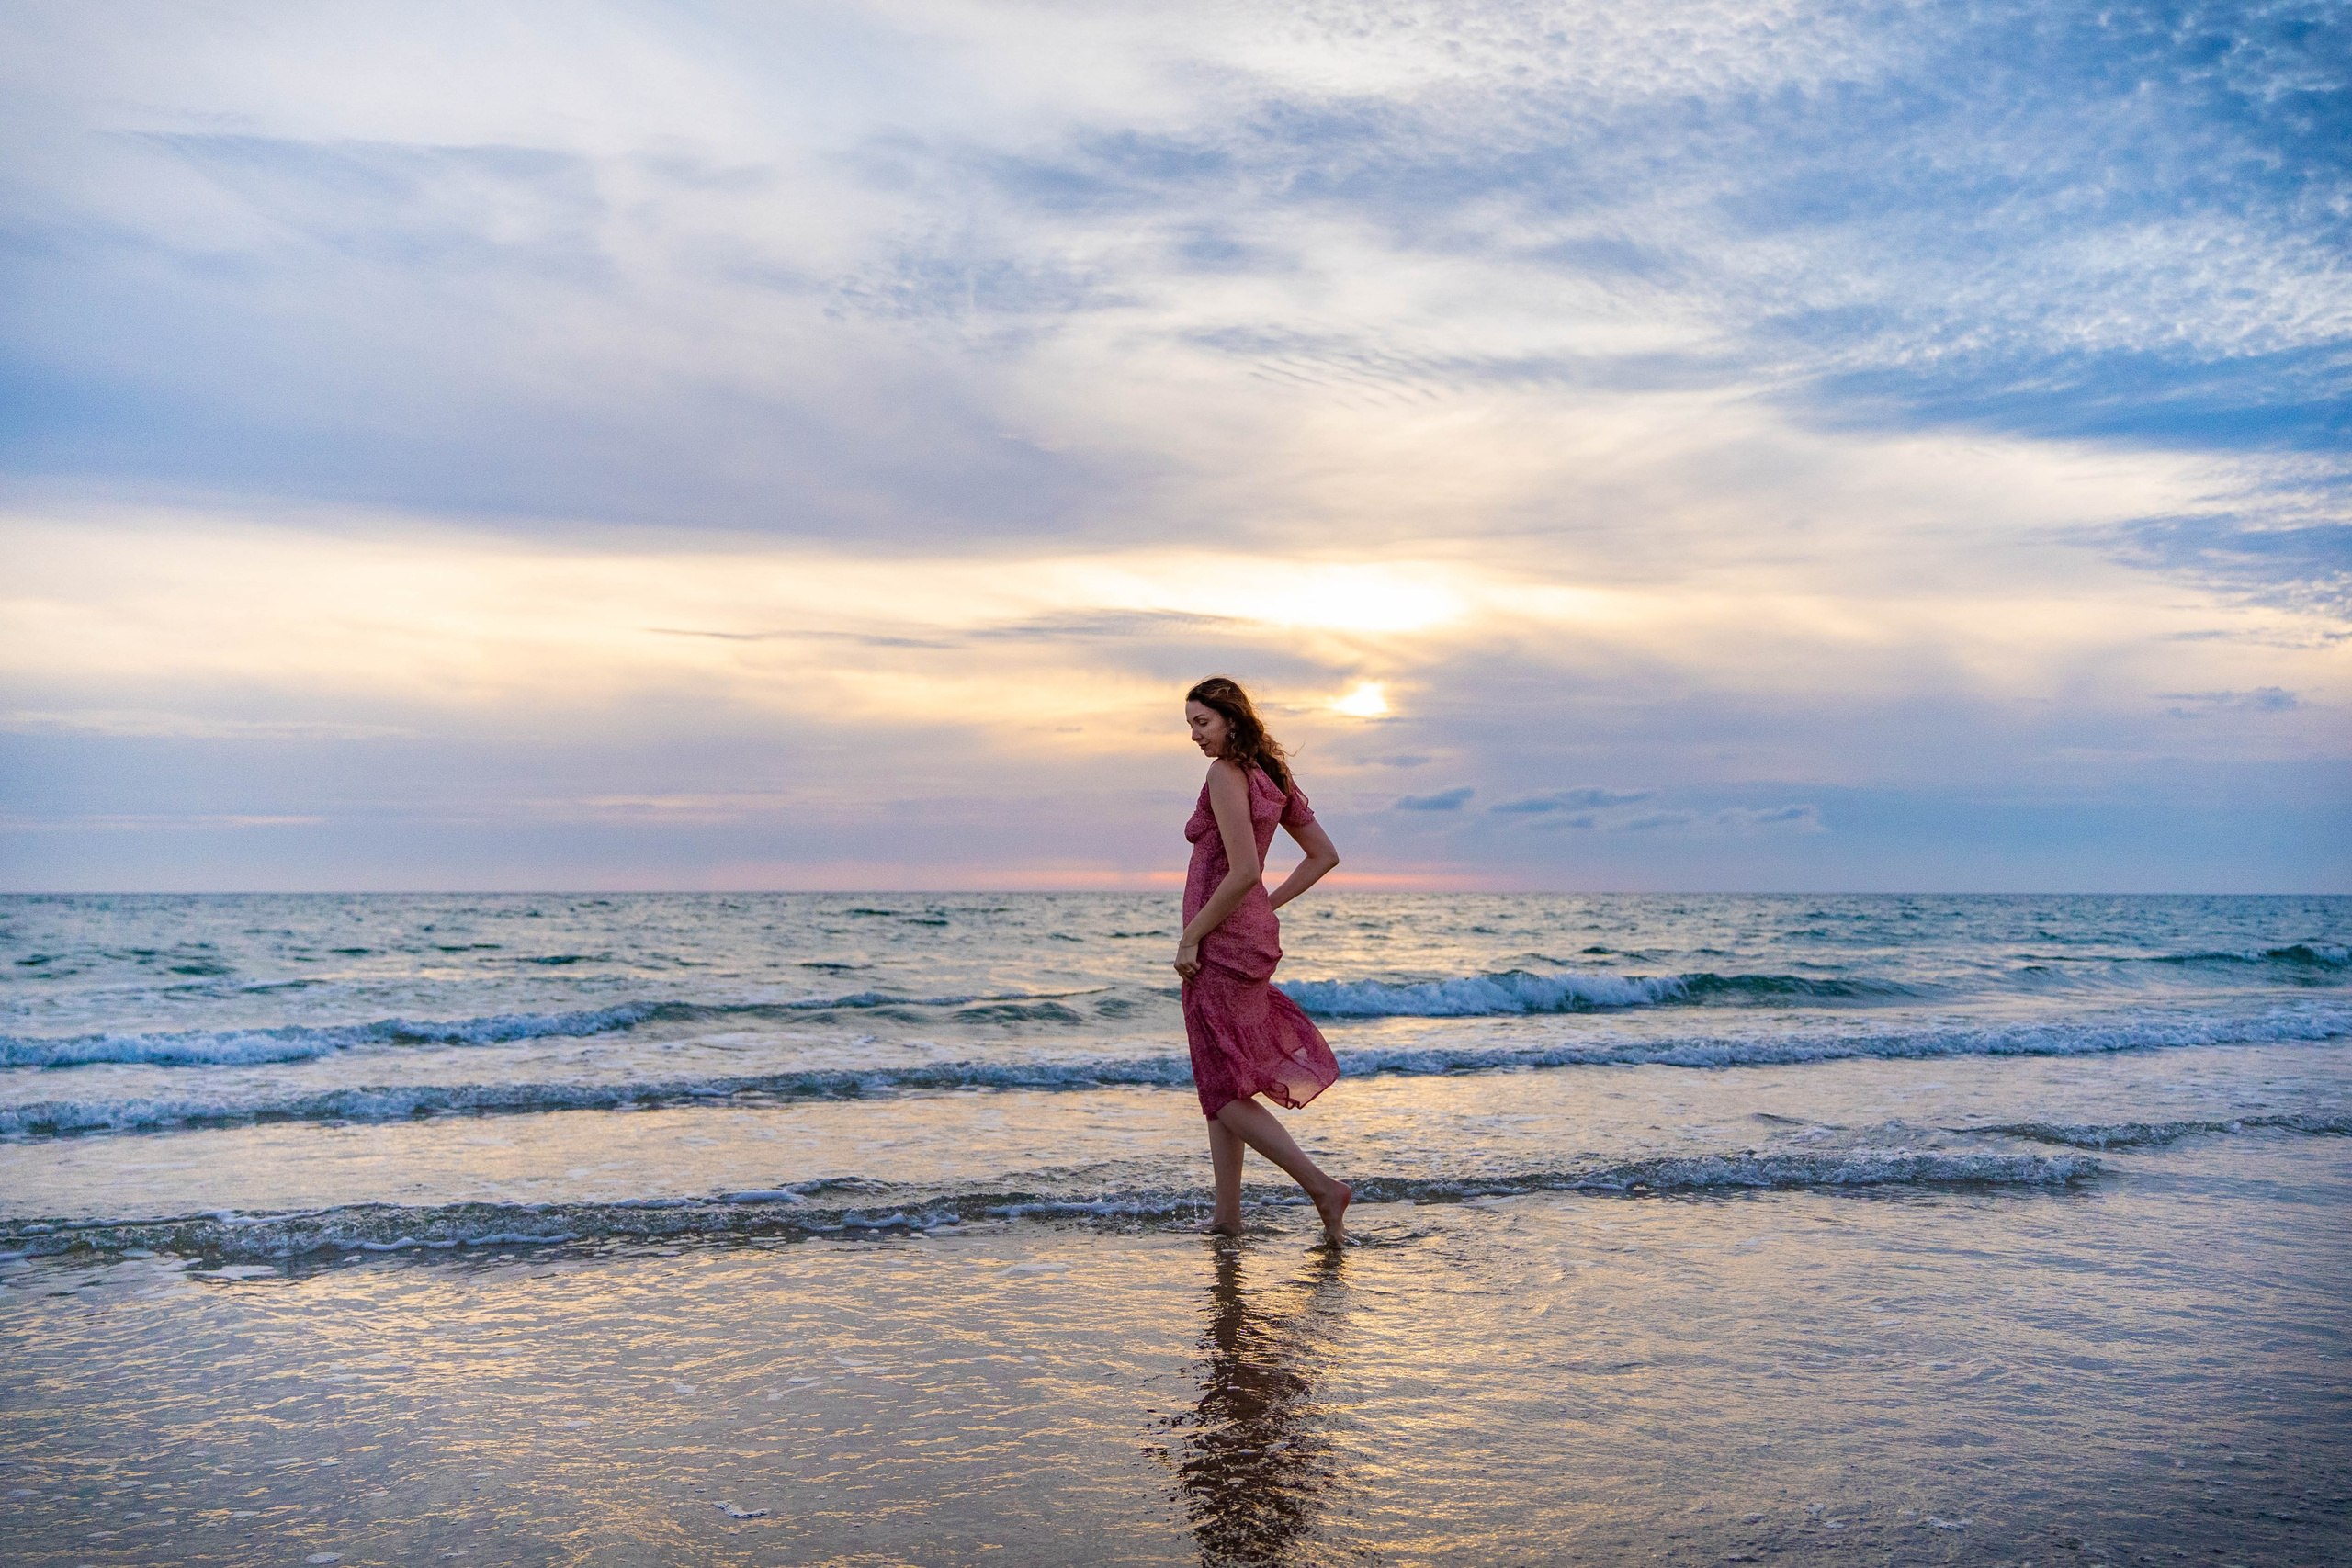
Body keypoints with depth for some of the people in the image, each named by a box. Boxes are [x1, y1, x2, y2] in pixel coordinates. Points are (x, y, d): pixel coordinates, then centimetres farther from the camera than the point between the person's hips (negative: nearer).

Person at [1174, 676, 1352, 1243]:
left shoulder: (1226, 774, -15)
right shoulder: (1272, 776, 12)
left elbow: (1243, 871, -24)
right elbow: (1324, 855, 16)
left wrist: (1190, 937, -17)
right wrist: (1265, 907, 14)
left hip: (1223, 941, -10)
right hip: (1254, 936, 10)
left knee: (1223, 1090, -2)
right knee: (1218, 1083, 14)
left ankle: (1322, 1187, -5)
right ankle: (1227, 1217, 18)